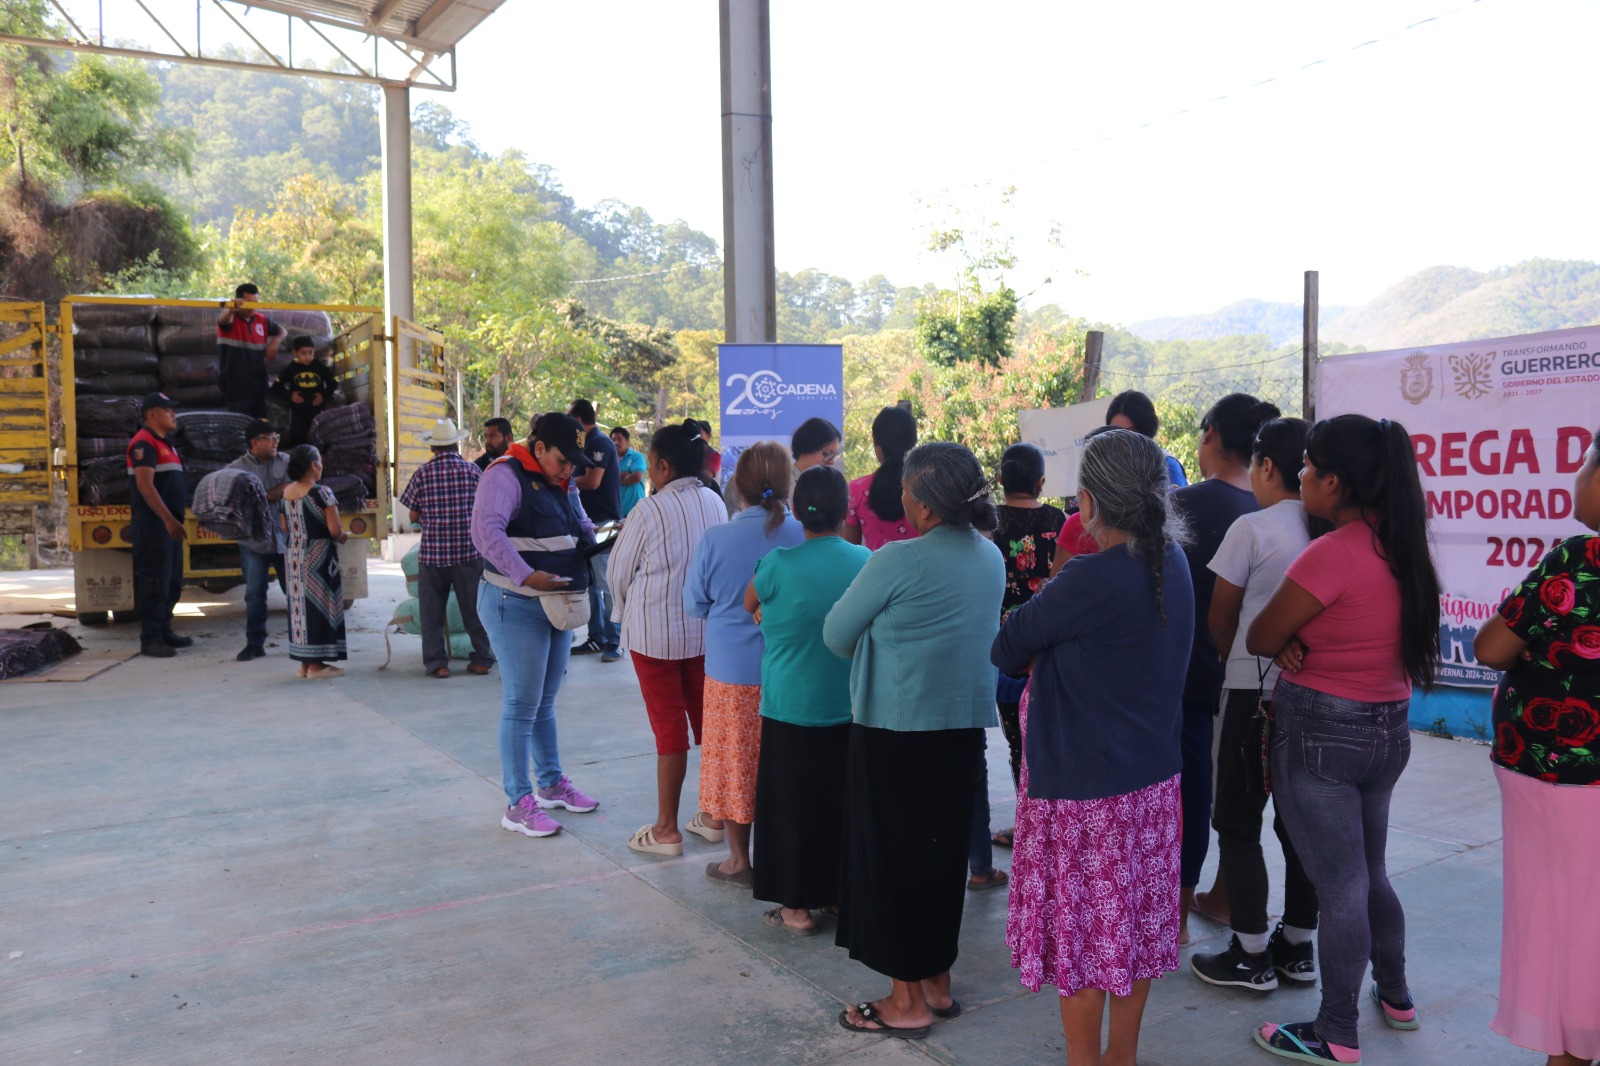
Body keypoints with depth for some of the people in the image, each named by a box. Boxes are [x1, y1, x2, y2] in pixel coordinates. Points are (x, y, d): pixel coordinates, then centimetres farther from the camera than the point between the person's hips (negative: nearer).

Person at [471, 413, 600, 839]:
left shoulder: (557, 484, 16)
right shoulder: (506, 475, -13)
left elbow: (575, 532, 27)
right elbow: (486, 531, -27)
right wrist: (527, 575, -35)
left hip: (557, 605, 9)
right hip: (516, 606, -8)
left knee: (545, 702, 18)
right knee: (522, 705, -5)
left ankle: (551, 783, 30)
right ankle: (518, 803, 3)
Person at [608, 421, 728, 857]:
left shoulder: (650, 511, -16)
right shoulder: (715, 503, -1)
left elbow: (620, 572, -4)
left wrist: (627, 613, 15)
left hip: (655, 633, -5)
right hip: (710, 629, 5)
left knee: (669, 727, 2)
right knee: (708, 722, 14)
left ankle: (666, 829, 12)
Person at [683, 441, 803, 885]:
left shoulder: (715, 540, -13)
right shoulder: (804, 536, -11)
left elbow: (695, 605, 0)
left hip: (733, 670, -1)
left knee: (735, 759, 12)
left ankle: (739, 859, 23)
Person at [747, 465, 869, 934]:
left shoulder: (779, 564, -15)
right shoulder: (866, 561, -4)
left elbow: (749, 605, 2)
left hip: (791, 706, -4)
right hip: (852, 707, 4)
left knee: (792, 803, 8)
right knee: (842, 798, 17)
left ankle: (798, 906, 15)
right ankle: (841, 890, 29)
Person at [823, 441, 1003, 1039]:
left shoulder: (898, 562, -19)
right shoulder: (991, 556, 3)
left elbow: (837, 635, -8)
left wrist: (872, 645, 13)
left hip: (895, 727, -7)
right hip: (966, 723, 7)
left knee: (892, 858, 7)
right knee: (944, 853, 18)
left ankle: (907, 1001, 17)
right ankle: (938, 982, 31)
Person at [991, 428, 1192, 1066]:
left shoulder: (1093, 577, -23)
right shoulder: (1173, 564, 1)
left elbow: (1006, 648, -14)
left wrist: (1034, 655, 5)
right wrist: (1053, 655, 1)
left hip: (1081, 785, -8)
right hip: (1153, 779, 8)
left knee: (1081, 931, 8)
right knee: (1134, 923, 18)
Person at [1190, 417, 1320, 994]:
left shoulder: (1252, 529, -13)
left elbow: (1219, 620, -6)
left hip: (1254, 693, -6)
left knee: (1238, 824, 5)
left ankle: (1251, 956, 10)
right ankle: (1298, 947, 24)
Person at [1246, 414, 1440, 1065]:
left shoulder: (1332, 553, -21)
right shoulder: (1402, 548, 3)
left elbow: (1259, 638, -14)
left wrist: (1287, 646, 4)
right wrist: (1303, 645, -1)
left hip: (1321, 733, -8)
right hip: (1389, 725, 8)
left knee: (1338, 885, 3)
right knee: (1368, 873, 23)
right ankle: (1395, 996, 39)